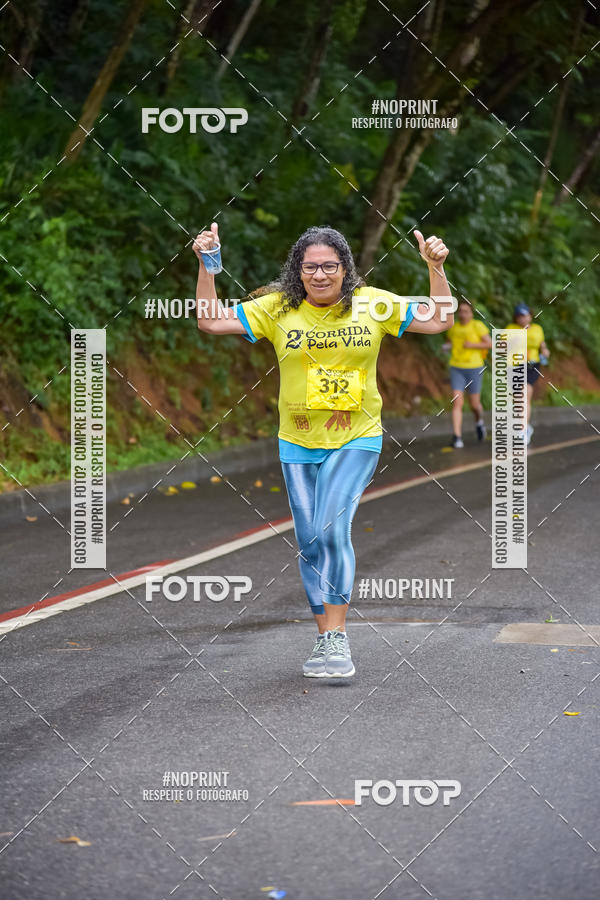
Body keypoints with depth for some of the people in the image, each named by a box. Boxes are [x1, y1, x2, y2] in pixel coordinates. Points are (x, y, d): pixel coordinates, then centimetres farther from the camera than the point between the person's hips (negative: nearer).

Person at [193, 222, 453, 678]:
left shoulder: (373, 305, -3)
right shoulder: (278, 308, -2)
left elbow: (437, 320, 0)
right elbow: (211, 321, -4)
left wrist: (436, 268, -13)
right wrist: (206, 265, -14)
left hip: (356, 440, -3)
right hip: (298, 444, 3)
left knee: (331, 529, -21)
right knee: (310, 543, 7)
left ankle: (337, 638, -16)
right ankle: (325, 641, 21)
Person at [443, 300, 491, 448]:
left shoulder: (477, 325, -6)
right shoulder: (453, 328, 7)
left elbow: (489, 344, -8)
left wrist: (471, 345, -19)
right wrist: (448, 346, 2)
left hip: (474, 368, -2)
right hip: (456, 368, 2)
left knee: (474, 404, 8)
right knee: (457, 402, -11)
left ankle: (479, 421, 43)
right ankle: (457, 437, -16)